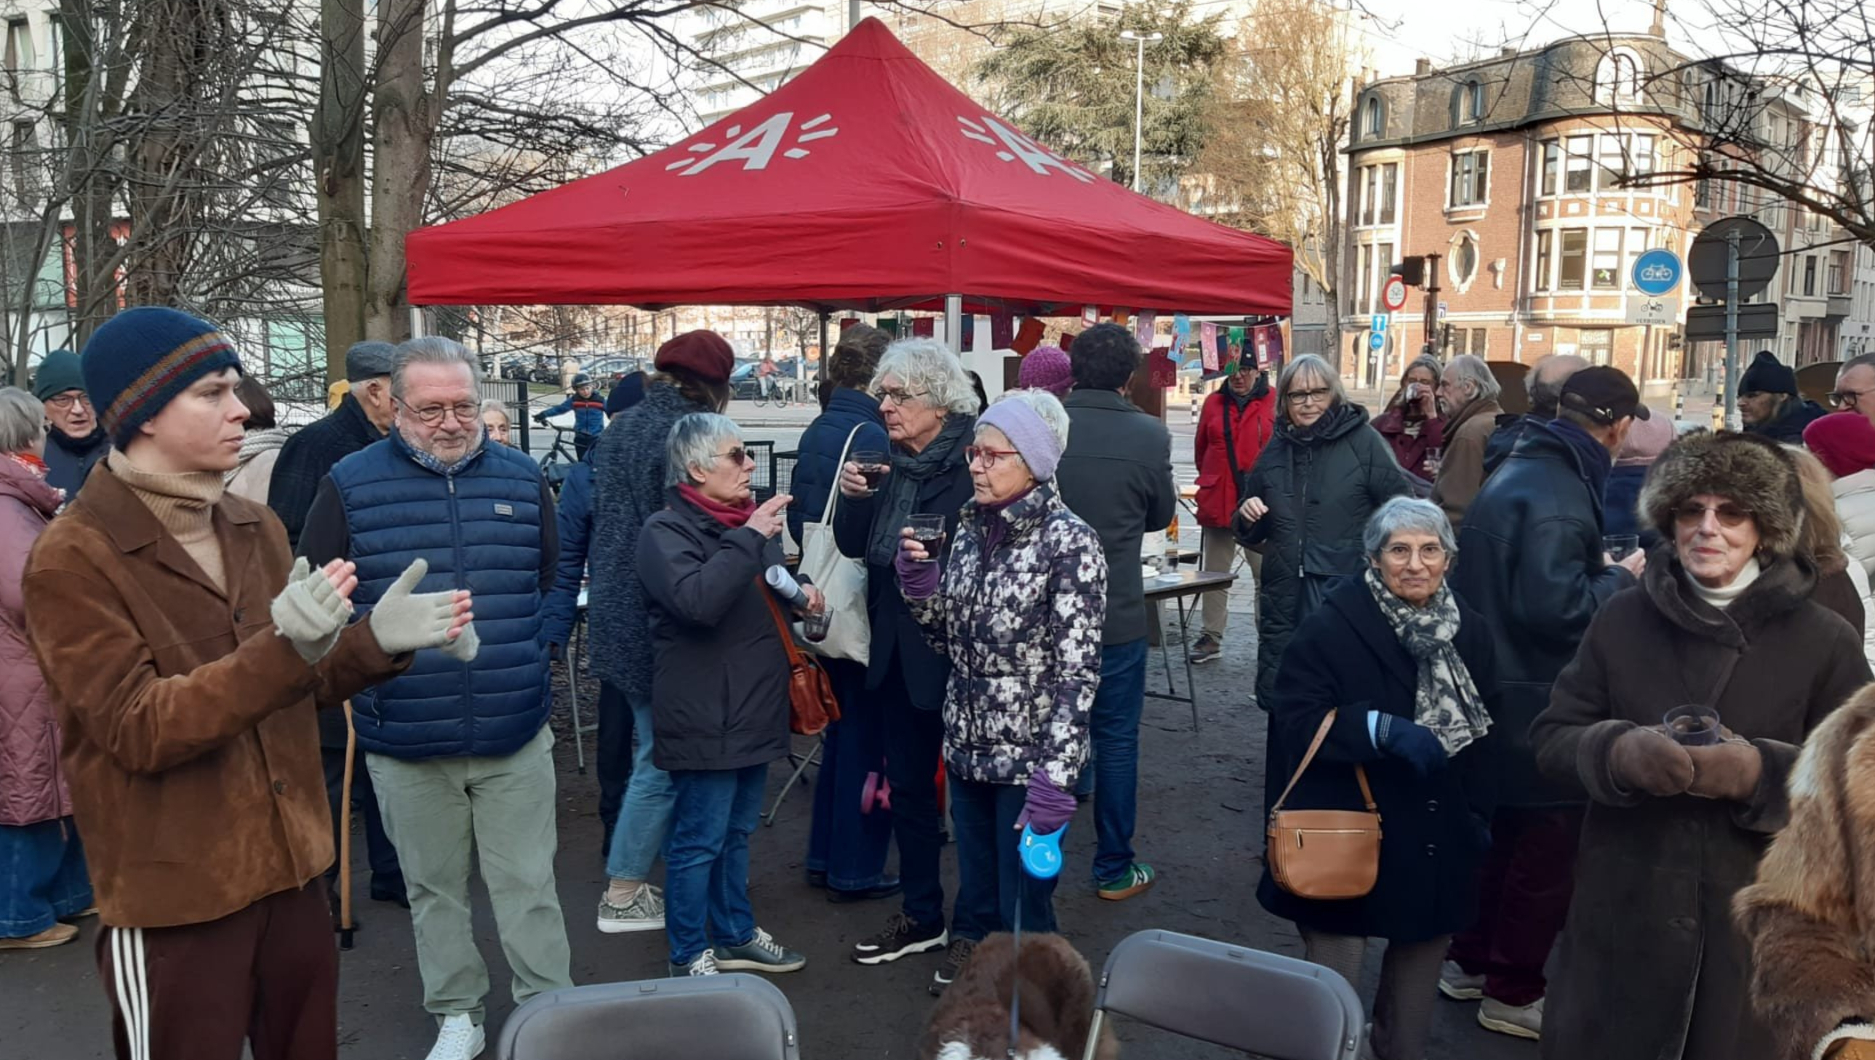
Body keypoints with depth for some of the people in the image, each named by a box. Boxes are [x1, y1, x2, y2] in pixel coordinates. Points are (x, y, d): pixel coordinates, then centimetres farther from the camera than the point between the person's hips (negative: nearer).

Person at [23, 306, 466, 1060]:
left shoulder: (256, 529, 6)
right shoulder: (73, 558, -13)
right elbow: (137, 730, -20)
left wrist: (375, 641, -8)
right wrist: (282, 648, -34)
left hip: (289, 870, 6)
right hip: (175, 899, -6)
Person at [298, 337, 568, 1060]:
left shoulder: (520, 478, 2)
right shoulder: (350, 485, -4)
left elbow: (553, 582, 15)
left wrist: (524, 656, 9)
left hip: (516, 737, 1)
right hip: (404, 742, 0)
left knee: (528, 886, 8)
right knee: (434, 890, 15)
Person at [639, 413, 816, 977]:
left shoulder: (747, 519, 12)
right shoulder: (667, 530, -14)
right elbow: (697, 599, -32)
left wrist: (801, 591, 8)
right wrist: (750, 538, -29)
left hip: (753, 709, 9)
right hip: (704, 715, -8)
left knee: (736, 831, 20)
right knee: (700, 840, 2)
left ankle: (736, 935, 34)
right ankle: (689, 957, 16)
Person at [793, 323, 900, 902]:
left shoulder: (815, 432, 7)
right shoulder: (869, 437, -18)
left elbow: (798, 520, 13)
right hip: (864, 610, -8)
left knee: (840, 728, 20)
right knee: (867, 737, 4)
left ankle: (825, 856, 30)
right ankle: (855, 870, 14)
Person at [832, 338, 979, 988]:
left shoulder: (974, 463, -17)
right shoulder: (891, 461, 6)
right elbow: (852, 545, 6)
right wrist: (853, 494, -10)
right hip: (897, 650, 8)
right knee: (907, 783, 18)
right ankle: (921, 916, 35)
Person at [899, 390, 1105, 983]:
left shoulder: (1069, 542, -13)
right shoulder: (970, 529, 6)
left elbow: (1078, 670, -17)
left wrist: (1056, 776, -22)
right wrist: (918, 582, -6)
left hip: (1029, 756, -6)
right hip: (967, 748, 6)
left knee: (1024, 913, 5)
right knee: (975, 902, 18)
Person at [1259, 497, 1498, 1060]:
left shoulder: (1470, 631, 4)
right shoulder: (1331, 627, -13)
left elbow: (1480, 732, 15)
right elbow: (1297, 719, -19)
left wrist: (1478, 813, 13)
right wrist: (1381, 727, -31)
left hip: (1438, 843, 5)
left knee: (1418, 982, 19)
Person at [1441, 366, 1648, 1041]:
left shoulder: (1519, 470, 10)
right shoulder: (1557, 493, -22)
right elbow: (1554, 606, -30)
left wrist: (1600, 572, 11)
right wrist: (1620, 578, -15)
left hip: (1497, 686, 10)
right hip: (1536, 703, -10)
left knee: (1504, 830, 22)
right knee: (1551, 846, 4)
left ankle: (1470, 961, 35)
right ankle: (1513, 992, 17)